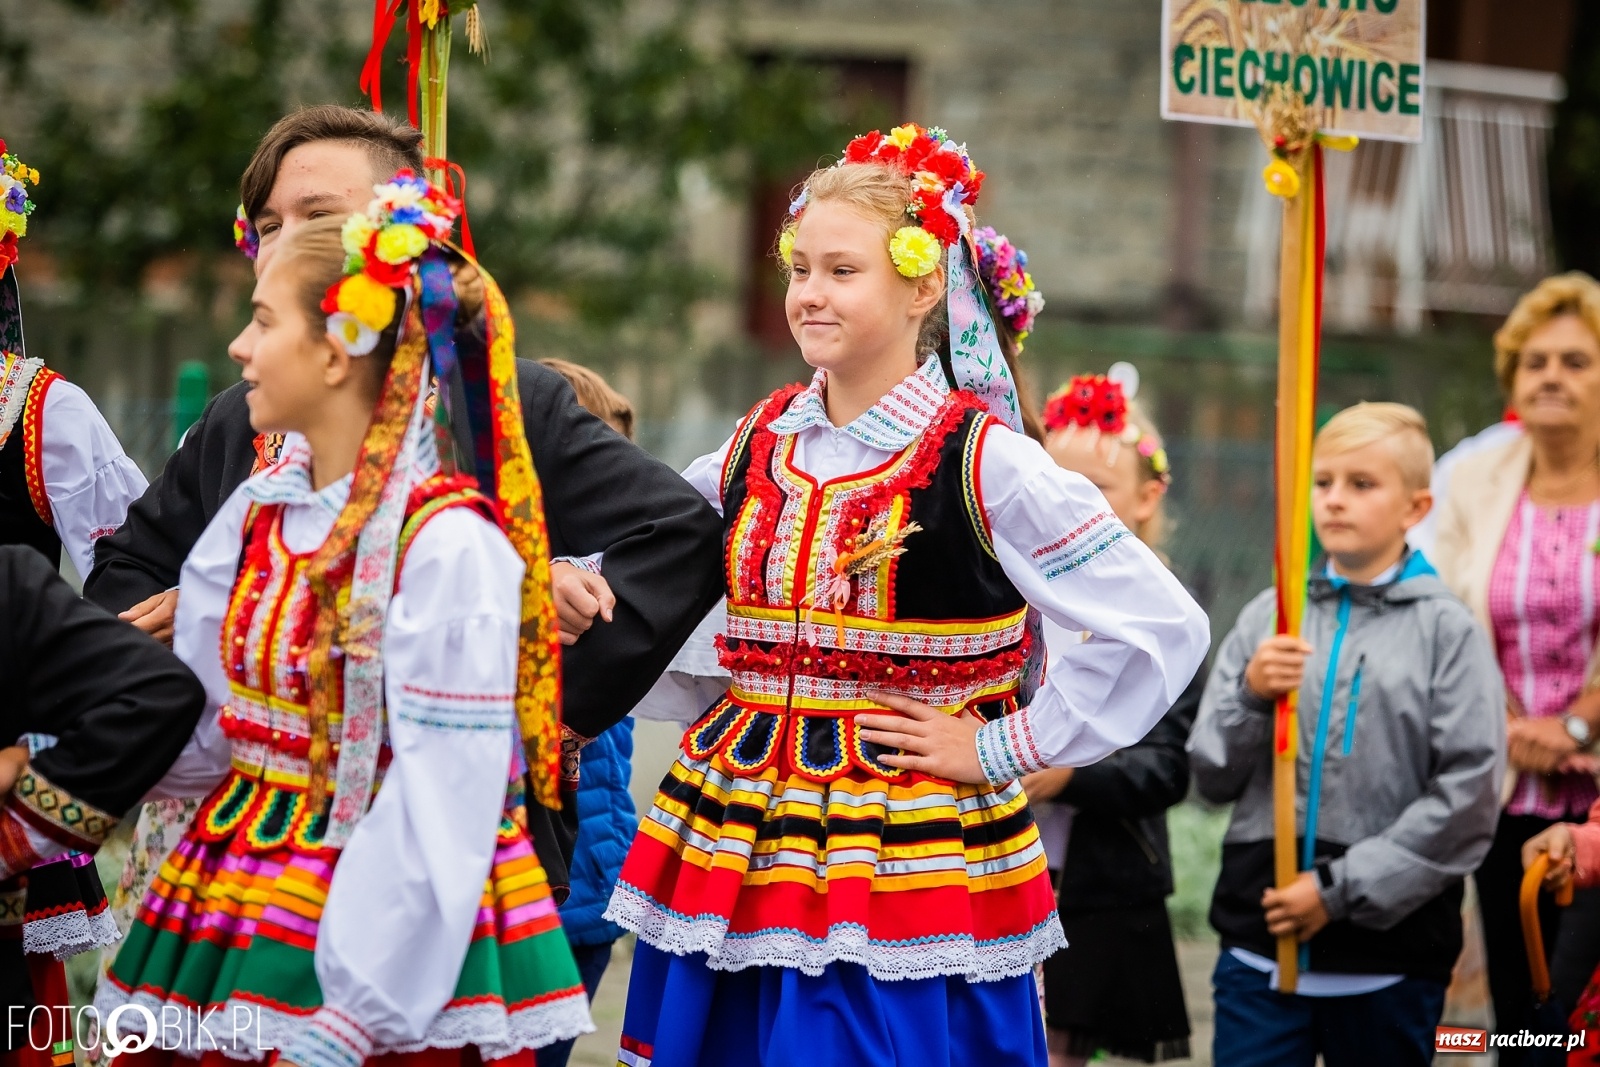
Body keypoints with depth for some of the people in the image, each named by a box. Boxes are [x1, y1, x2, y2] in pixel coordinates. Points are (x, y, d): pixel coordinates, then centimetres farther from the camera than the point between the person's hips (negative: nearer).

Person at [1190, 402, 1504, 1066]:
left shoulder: (1446, 630, -2)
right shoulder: (1268, 617, 7)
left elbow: (1468, 795, -8)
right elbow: (1212, 778, 8)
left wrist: (1344, 889, -10)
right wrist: (1251, 696, -11)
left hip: (1391, 952, -2)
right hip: (1259, 945, 2)